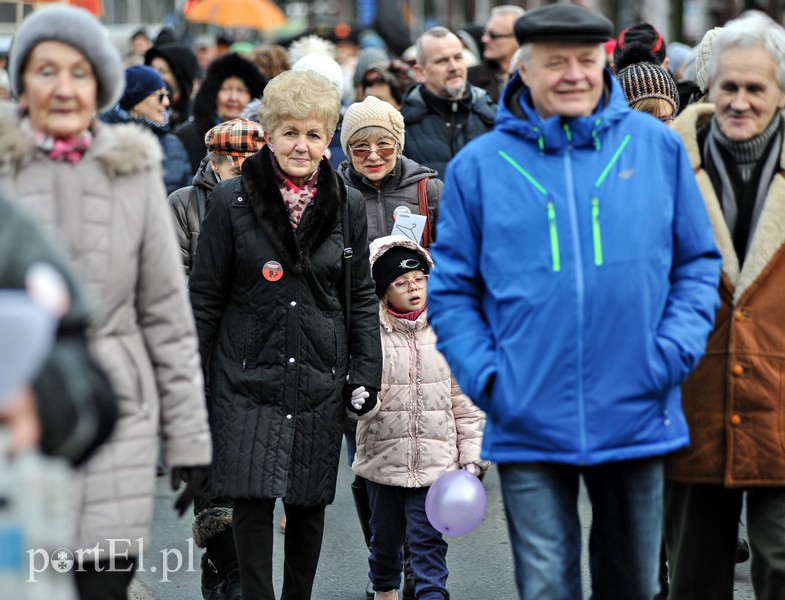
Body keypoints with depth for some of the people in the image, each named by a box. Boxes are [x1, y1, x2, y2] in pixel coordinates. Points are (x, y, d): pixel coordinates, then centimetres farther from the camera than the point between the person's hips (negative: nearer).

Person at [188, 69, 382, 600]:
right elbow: (205, 296, 2)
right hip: (248, 379, -2)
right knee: (253, 499, -8)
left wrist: (366, 372, 2)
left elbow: (362, 297, 11)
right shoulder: (232, 201, -2)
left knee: (310, 504, 7)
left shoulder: (348, 207, 5)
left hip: (321, 379, 2)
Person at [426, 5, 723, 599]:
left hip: (637, 415, 2)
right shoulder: (478, 165, 0)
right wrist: (485, 375, -8)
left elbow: (698, 261, 9)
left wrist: (677, 348, -6)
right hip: (529, 425, -2)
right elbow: (451, 289, 5)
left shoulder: (658, 146, 3)